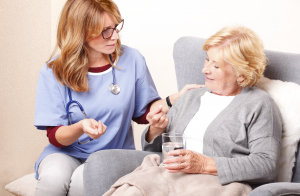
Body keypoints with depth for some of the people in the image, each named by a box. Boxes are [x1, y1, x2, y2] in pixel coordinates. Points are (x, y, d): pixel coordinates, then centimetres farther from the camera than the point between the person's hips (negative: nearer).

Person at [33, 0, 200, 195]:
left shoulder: (132, 60, -3)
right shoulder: (53, 72, -8)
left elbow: (144, 112, 10)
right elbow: (55, 136, -9)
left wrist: (174, 99, -8)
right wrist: (80, 127, -31)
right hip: (66, 152, 0)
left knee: (84, 180, -32)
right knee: (53, 178, -34)